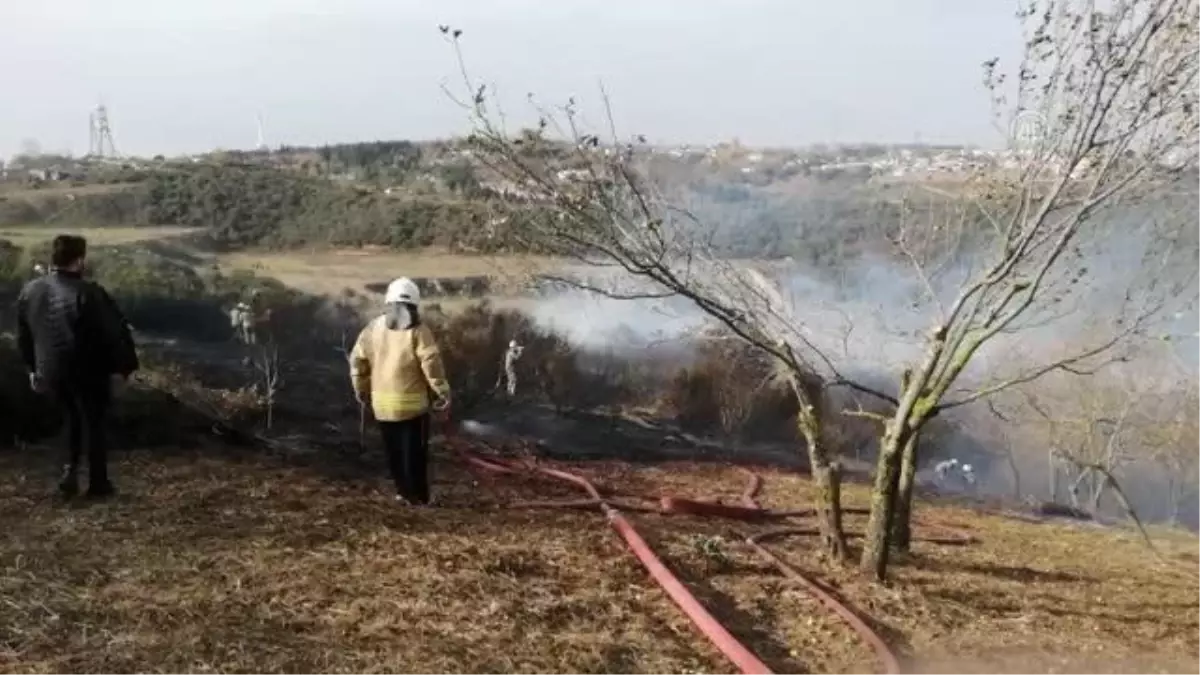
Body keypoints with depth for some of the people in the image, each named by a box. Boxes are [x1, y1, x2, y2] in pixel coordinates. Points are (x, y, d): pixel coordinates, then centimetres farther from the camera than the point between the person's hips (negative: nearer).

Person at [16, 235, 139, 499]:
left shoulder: (30, 290, 1)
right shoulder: (89, 293, -21)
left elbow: (23, 335, 12)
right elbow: (115, 332, -18)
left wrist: (33, 368, 22)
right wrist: (123, 367, -5)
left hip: (51, 372, 6)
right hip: (88, 372, -5)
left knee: (74, 418, 27)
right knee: (93, 424, 10)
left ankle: (70, 471, 16)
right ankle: (98, 483, 16)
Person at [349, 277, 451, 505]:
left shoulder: (373, 328, 5)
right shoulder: (418, 331, -10)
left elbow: (357, 359, 9)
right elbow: (431, 364, -15)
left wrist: (361, 390, 21)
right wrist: (442, 393, -6)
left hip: (382, 402, 4)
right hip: (411, 402, -4)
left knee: (394, 451, 17)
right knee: (414, 451, 6)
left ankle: (403, 491, 23)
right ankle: (416, 495, 9)